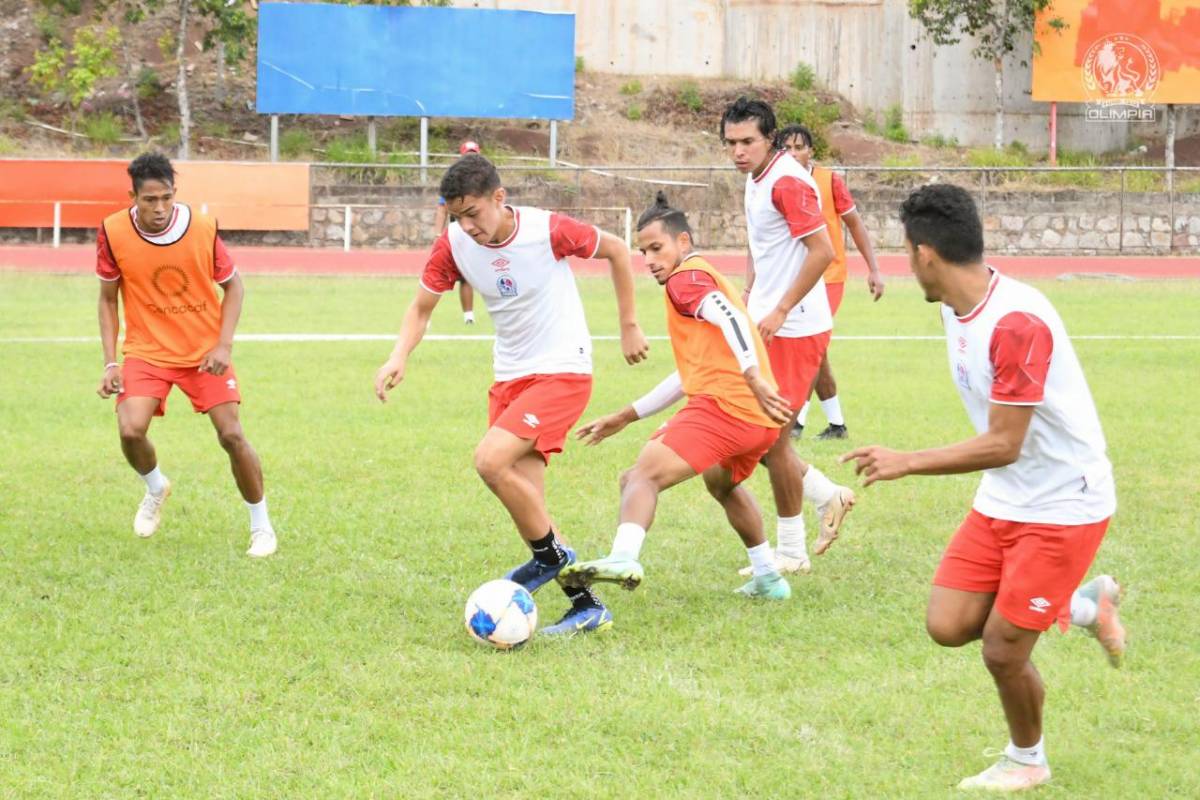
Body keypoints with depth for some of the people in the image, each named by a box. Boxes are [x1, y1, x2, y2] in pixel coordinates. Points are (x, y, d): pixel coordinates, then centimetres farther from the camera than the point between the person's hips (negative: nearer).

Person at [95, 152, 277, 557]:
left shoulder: (202, 228, -15)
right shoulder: (113, 232, -12)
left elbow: (233, 285, 0)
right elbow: (108, 298, 2)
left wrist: (223, 346, -12)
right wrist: (111, 363, -6)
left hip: (204, 351, 0)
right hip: (146, 350, 1)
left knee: (231, 434, -8)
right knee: (130, 430, -19)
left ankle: (261, 524, 12)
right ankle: (156, 489, 16)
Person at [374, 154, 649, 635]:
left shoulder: (549, 231, -18)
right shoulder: (454, 245, -6)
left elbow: (616, 250, -2)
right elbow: (422, 308, 4)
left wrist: (629, 327, 2)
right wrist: (399, 357, -15)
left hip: (563, 372, -6)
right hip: (509, 377, 6)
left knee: (490, 460, -24)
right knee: (525, 502, 1)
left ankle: (551, 557, -5)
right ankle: (587, 608, 11)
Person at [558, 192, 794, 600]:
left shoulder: (687, 278, 0)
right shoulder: (709, 279, 29)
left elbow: (731, 319, -21)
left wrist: (755, 381, -34)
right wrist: (626, 416, 37)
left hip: (724, 407, -10)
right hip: (760, 419, 10)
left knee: (642, 476, -20)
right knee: (723, 483, 37)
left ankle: (623, 557, -45)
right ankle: (767, 578, 40)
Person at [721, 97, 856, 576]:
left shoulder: (787, 182, -17)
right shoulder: (755, 181, 12)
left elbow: (822, 251, -23)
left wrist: (780, 311, -21)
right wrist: (747, 299, 13)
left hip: (795, 330, -9)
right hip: (765, 326, 9)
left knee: (771, 439, -4)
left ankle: (791, 553, 9)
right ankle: (827, 496, 25)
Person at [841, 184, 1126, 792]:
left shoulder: (1017, 322, -28)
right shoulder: (956, 308, 0)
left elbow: (1003, 445, -27)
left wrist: (906, 463, -24)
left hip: (1062, 505, -8)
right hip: (1002, 498, 9)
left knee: (1002, 648, -4)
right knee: (948, 625, 1)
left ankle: (1026, 762, 24)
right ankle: (1082, 605, 22)